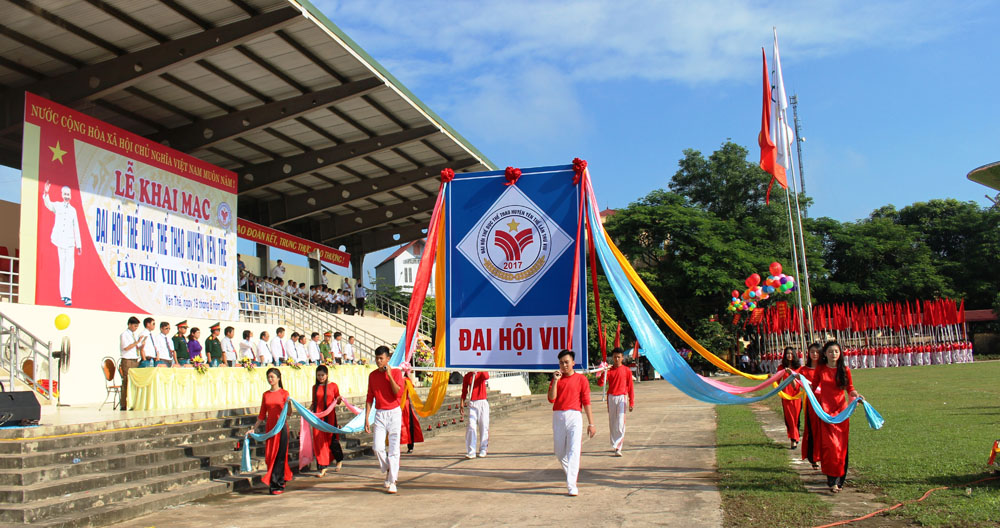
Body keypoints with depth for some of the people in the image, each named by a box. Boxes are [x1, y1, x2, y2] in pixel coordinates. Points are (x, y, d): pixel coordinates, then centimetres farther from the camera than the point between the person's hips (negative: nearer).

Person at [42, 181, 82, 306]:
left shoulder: (73, 210, 12)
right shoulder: (57, 206, 8)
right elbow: (48, 204, -13)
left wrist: (79, 244, 10)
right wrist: (45, 193, -33)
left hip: (70, 242, 0)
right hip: (60, 240, 0)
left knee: (69, 269, -8)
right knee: (62, 268, 4)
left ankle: (68, 296, -12)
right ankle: (63, 294, 11)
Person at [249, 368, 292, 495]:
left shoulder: (284, 393, -3)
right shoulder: (266, 395, 11)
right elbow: (262, 415, 16)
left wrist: (288, 403, -26)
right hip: (270, 427, 5)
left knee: (279, 455, -5)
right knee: (269, 456, 5)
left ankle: (277, 485, 0)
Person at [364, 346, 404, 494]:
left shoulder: (396, 372, -3)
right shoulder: (372, 375, 7)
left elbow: (398, 393, -15)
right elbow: (369, 398, 9)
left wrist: (389, 375, -17)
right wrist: (366, 419, 5)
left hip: (394, 413, -3)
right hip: (380, 414, 3)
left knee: (394, 448, -4)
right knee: (377, 447, -9)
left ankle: (392, 482, 4)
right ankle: (388, 469, 19)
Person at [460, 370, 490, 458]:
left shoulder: (482, 373, 4)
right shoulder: (467, 376, 7)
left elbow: (486, 377, -22)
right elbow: (464, 391, 8)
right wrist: (461, 405, 0)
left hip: (483, 402, 0)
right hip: (472, 403, 1)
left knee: (484, 426, 2)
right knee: (471, 426, -8)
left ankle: (483, 450, 14)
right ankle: (471, 452, -5)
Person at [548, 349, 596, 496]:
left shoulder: (581, 379, 4)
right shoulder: (556, 378, 11)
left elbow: (586, 401, 2)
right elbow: (551, 399, -1)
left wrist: (591, 423, 0)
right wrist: (555, 380, -9)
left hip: (574, 416, -3)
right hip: (558, 417, 3)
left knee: (573, 450, -13)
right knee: (559, 452, 9)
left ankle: (571, 485, -13)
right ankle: (572, 474, 34)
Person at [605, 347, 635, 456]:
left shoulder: (627, 370, 1)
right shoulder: (609, 370, 6)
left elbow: (630, 387, 3)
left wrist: (631, 402, 1)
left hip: (622, 397, -3)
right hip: (611, 398, 3)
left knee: (620, 423, -10)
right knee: (612, 422, 9)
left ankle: (618, 448, -11)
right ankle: (614, 445, 24)